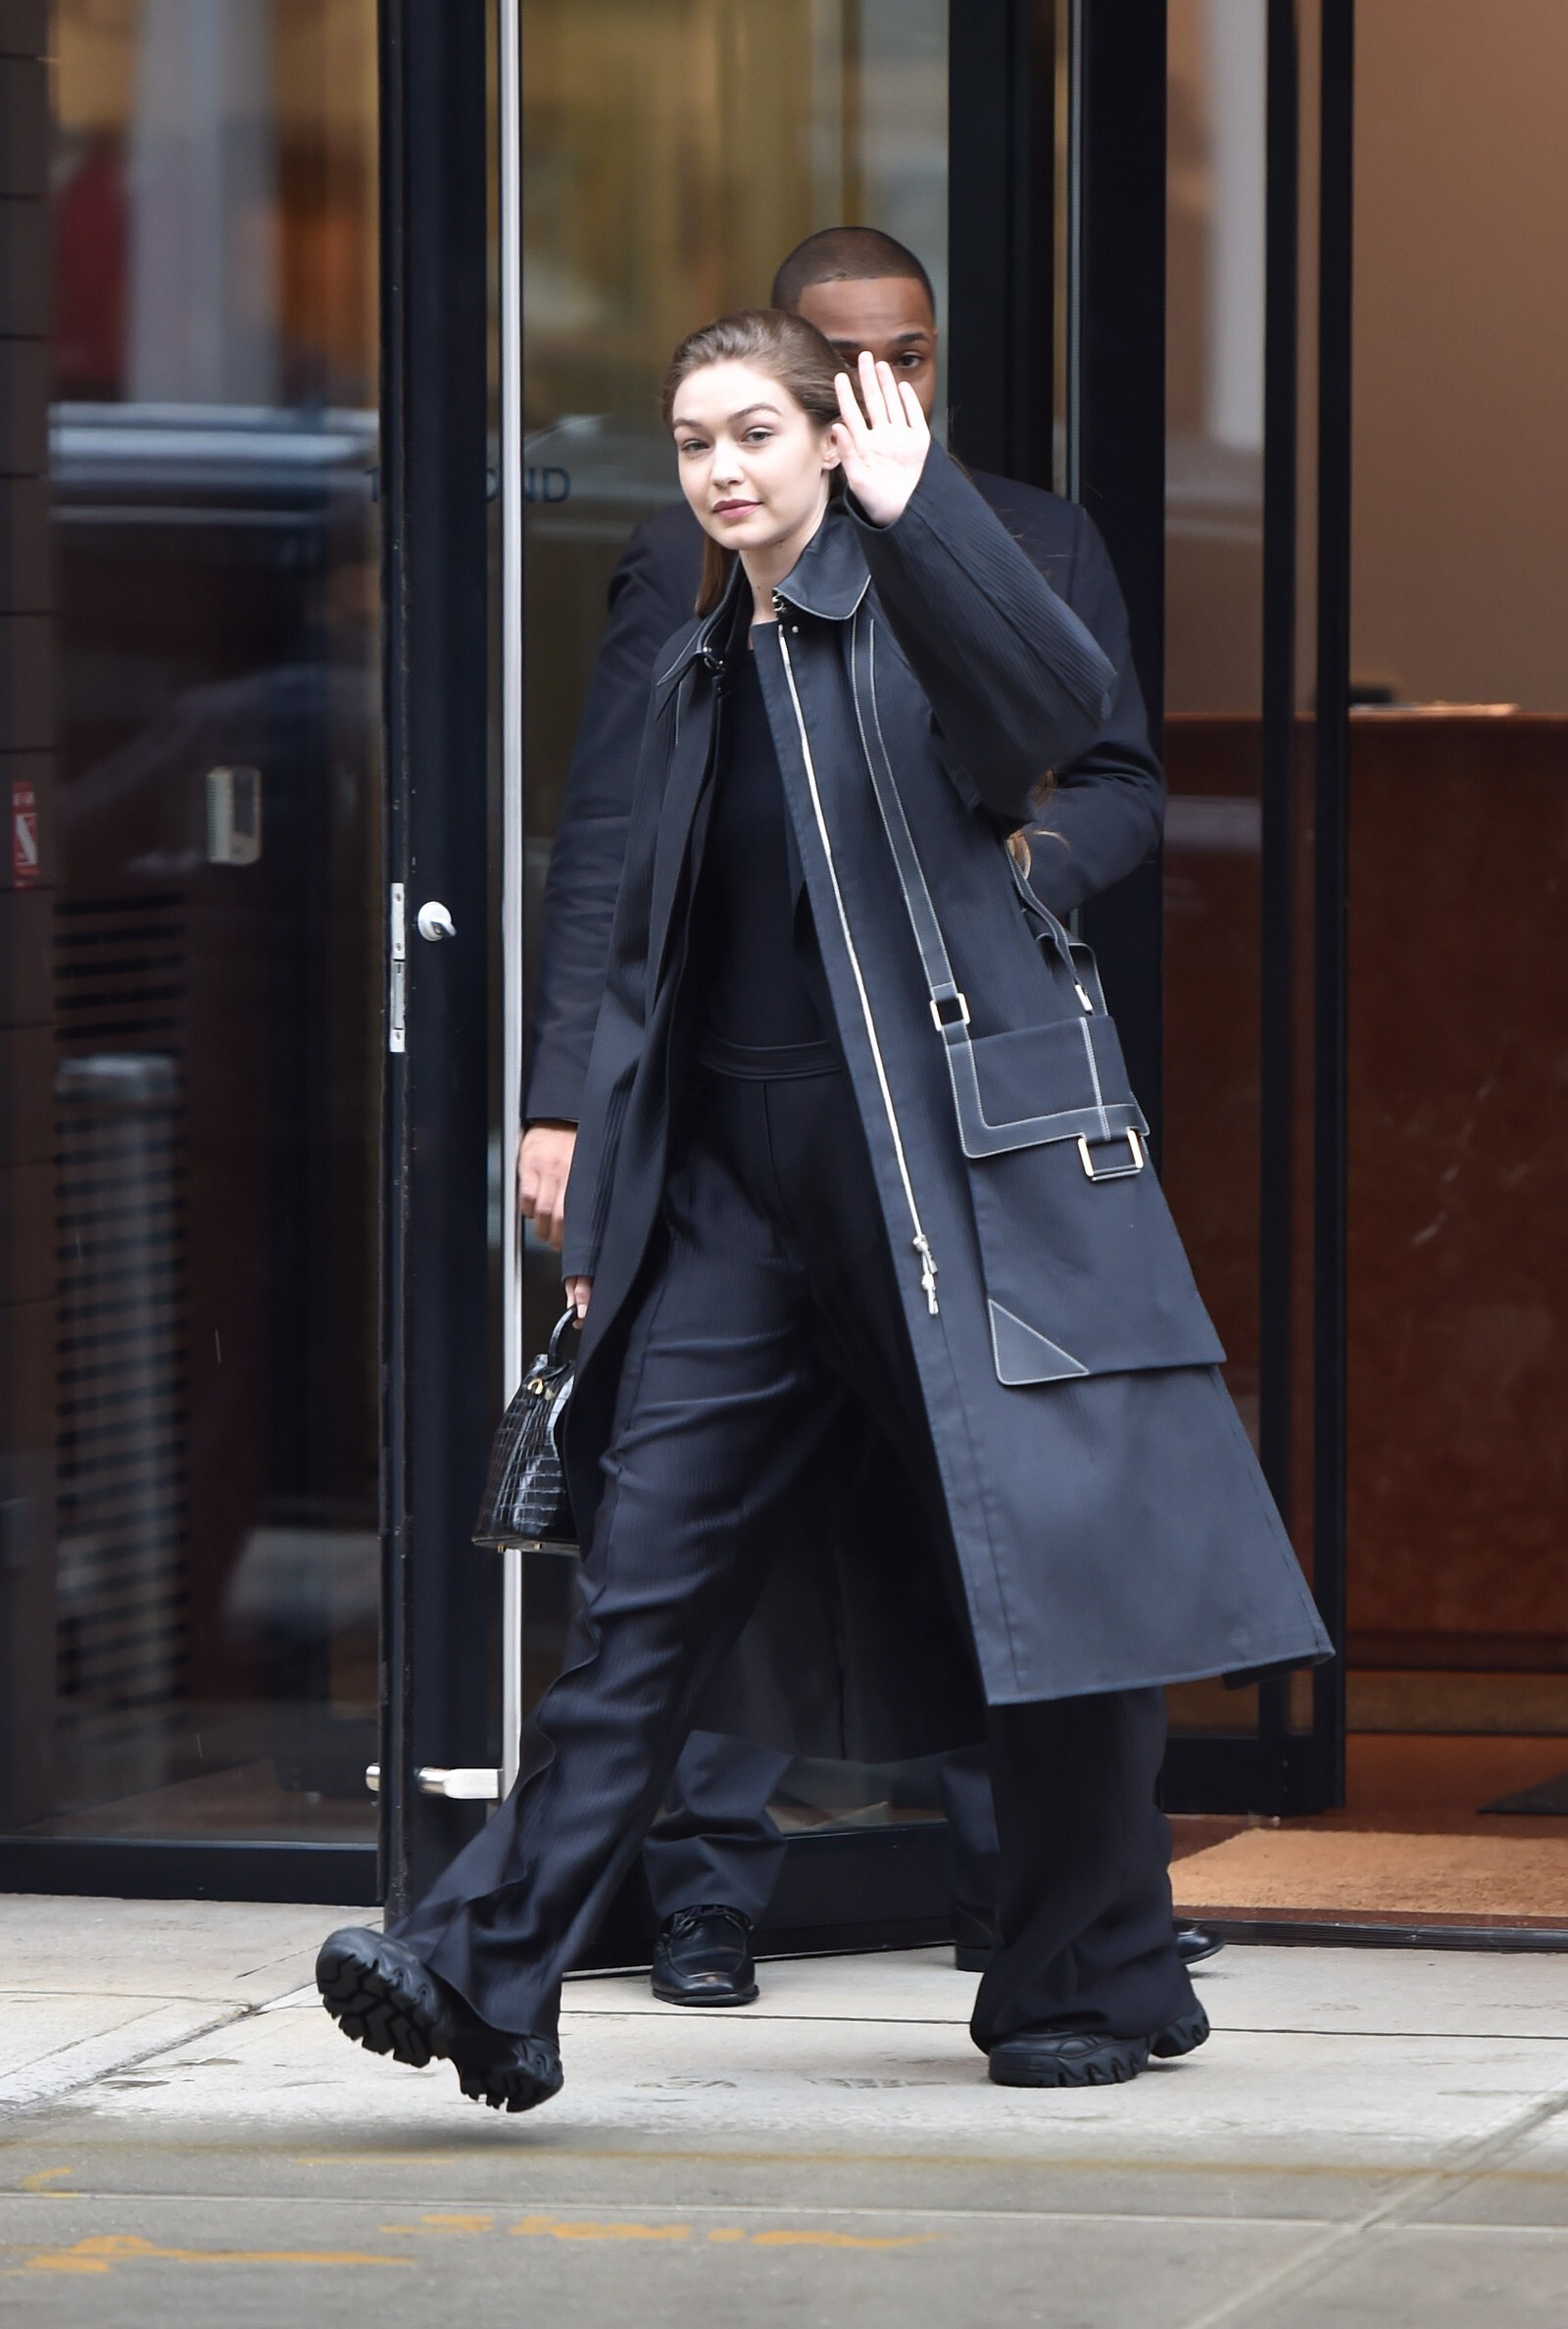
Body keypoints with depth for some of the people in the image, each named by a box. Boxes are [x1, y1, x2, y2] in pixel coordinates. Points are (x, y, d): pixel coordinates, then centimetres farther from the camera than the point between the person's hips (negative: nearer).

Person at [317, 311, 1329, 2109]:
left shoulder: (908, 612, -2)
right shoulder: (699, 674, 18)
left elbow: (1058, 705, -26)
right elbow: (647, 960, 21)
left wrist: (914, 506, -31)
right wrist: (601, 1218, 18)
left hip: (954, 1153, -5)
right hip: (738, 1181, 6)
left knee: (1046, 1549, -2)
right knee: (644, 1570, -2)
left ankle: (1094, 1980, 11)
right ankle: (492, 1972, -8)